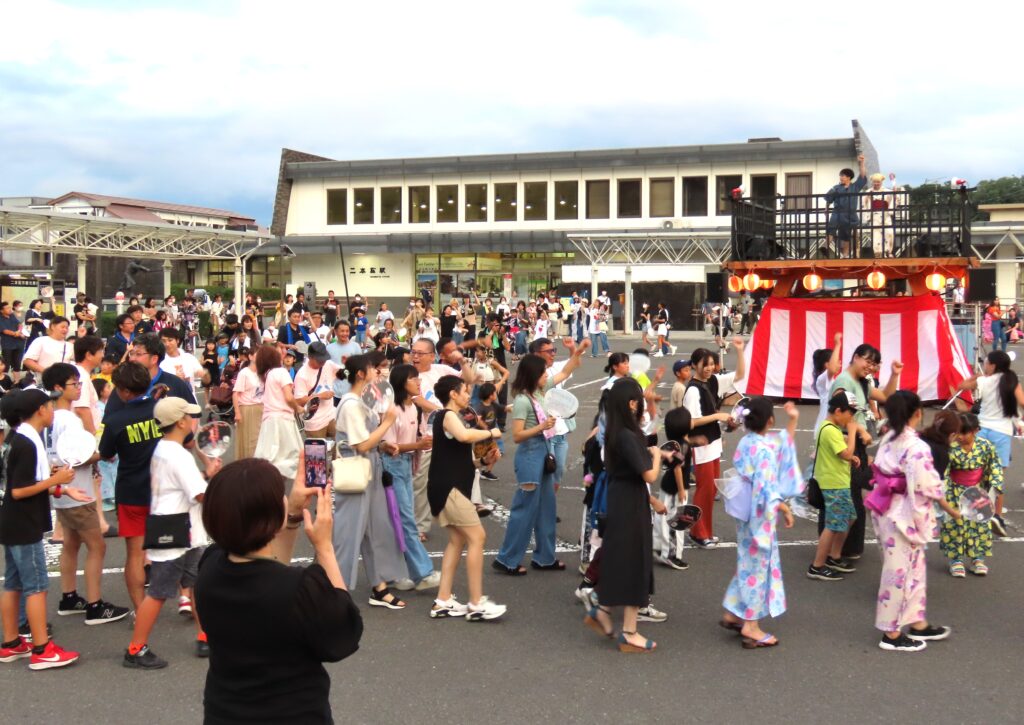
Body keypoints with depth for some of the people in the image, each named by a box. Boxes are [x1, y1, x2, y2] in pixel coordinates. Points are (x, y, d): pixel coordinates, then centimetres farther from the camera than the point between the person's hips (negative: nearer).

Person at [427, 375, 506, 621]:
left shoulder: (451, 417, 19)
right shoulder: (447, 416, -13)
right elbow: (464, 435, -34)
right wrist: (490, 432, -20)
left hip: (450, 487, 11)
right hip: (447, 487, -11)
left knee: (457, 540, 11)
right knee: (477, 537, -11)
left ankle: (443, 602, 12)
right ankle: (476, 604, -9)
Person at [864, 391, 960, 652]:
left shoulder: (888, 440, 5)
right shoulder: (916, 447, -20)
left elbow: (883, 475, 7)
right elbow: (928, 487, -18)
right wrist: (951, 510, -4)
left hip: (888, 511, 8)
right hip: (905, 517, -8)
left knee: (914, 568, 20)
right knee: (899, 572, 2)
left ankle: (917, 623, 31)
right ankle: (892, 634, 13)